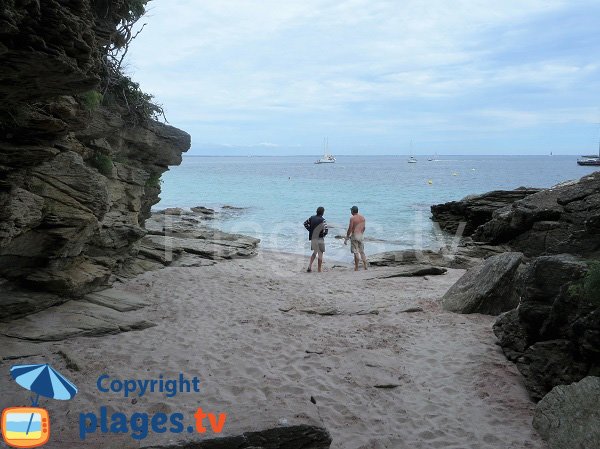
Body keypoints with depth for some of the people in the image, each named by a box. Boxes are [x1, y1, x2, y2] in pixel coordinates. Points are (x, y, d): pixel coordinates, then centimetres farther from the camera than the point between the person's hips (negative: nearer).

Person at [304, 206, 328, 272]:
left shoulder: (312, 218, 2)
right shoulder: (322, 220, -16)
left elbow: (305, 223, 12)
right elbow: (326, 230, -23)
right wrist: (323, 234, -3)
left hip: (312, 238, 6)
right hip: (319, 239, -6)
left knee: (314, 252, 24)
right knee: (320, 253, 8)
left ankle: (310, 266, 12)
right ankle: (319, 269, 13)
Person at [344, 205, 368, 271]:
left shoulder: (352, 218, -12)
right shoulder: (362, 217, 7)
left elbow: (350, 229, -13)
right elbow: (364, 227, 12)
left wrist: (346, 237, -6)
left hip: (354, 235, -6)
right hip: (361, 235, 6)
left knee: (356, 252, -1)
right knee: (362, 251, 15)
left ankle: (356, 268, 2)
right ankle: (365, 265, 12)